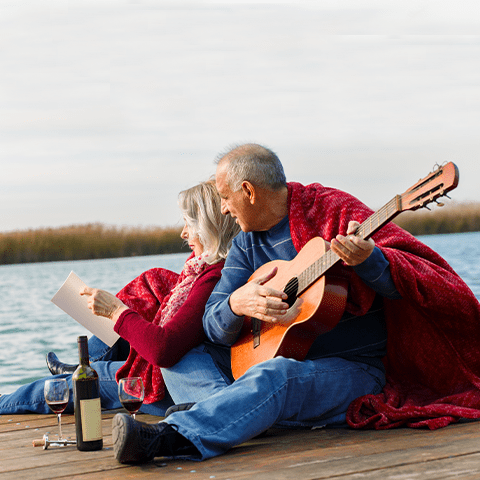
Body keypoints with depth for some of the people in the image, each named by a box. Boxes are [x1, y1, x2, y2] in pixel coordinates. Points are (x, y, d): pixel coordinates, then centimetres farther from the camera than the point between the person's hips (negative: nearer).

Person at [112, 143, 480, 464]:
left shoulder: (335, 213, -5)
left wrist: (369, 260, -34)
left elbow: (416, 282, -11)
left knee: (276, 375, -37)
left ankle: (172, 437, -55)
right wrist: (237, 303, -18)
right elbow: (215, 327, 6)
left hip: (354, 370, -8)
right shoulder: (246, 246, 13)